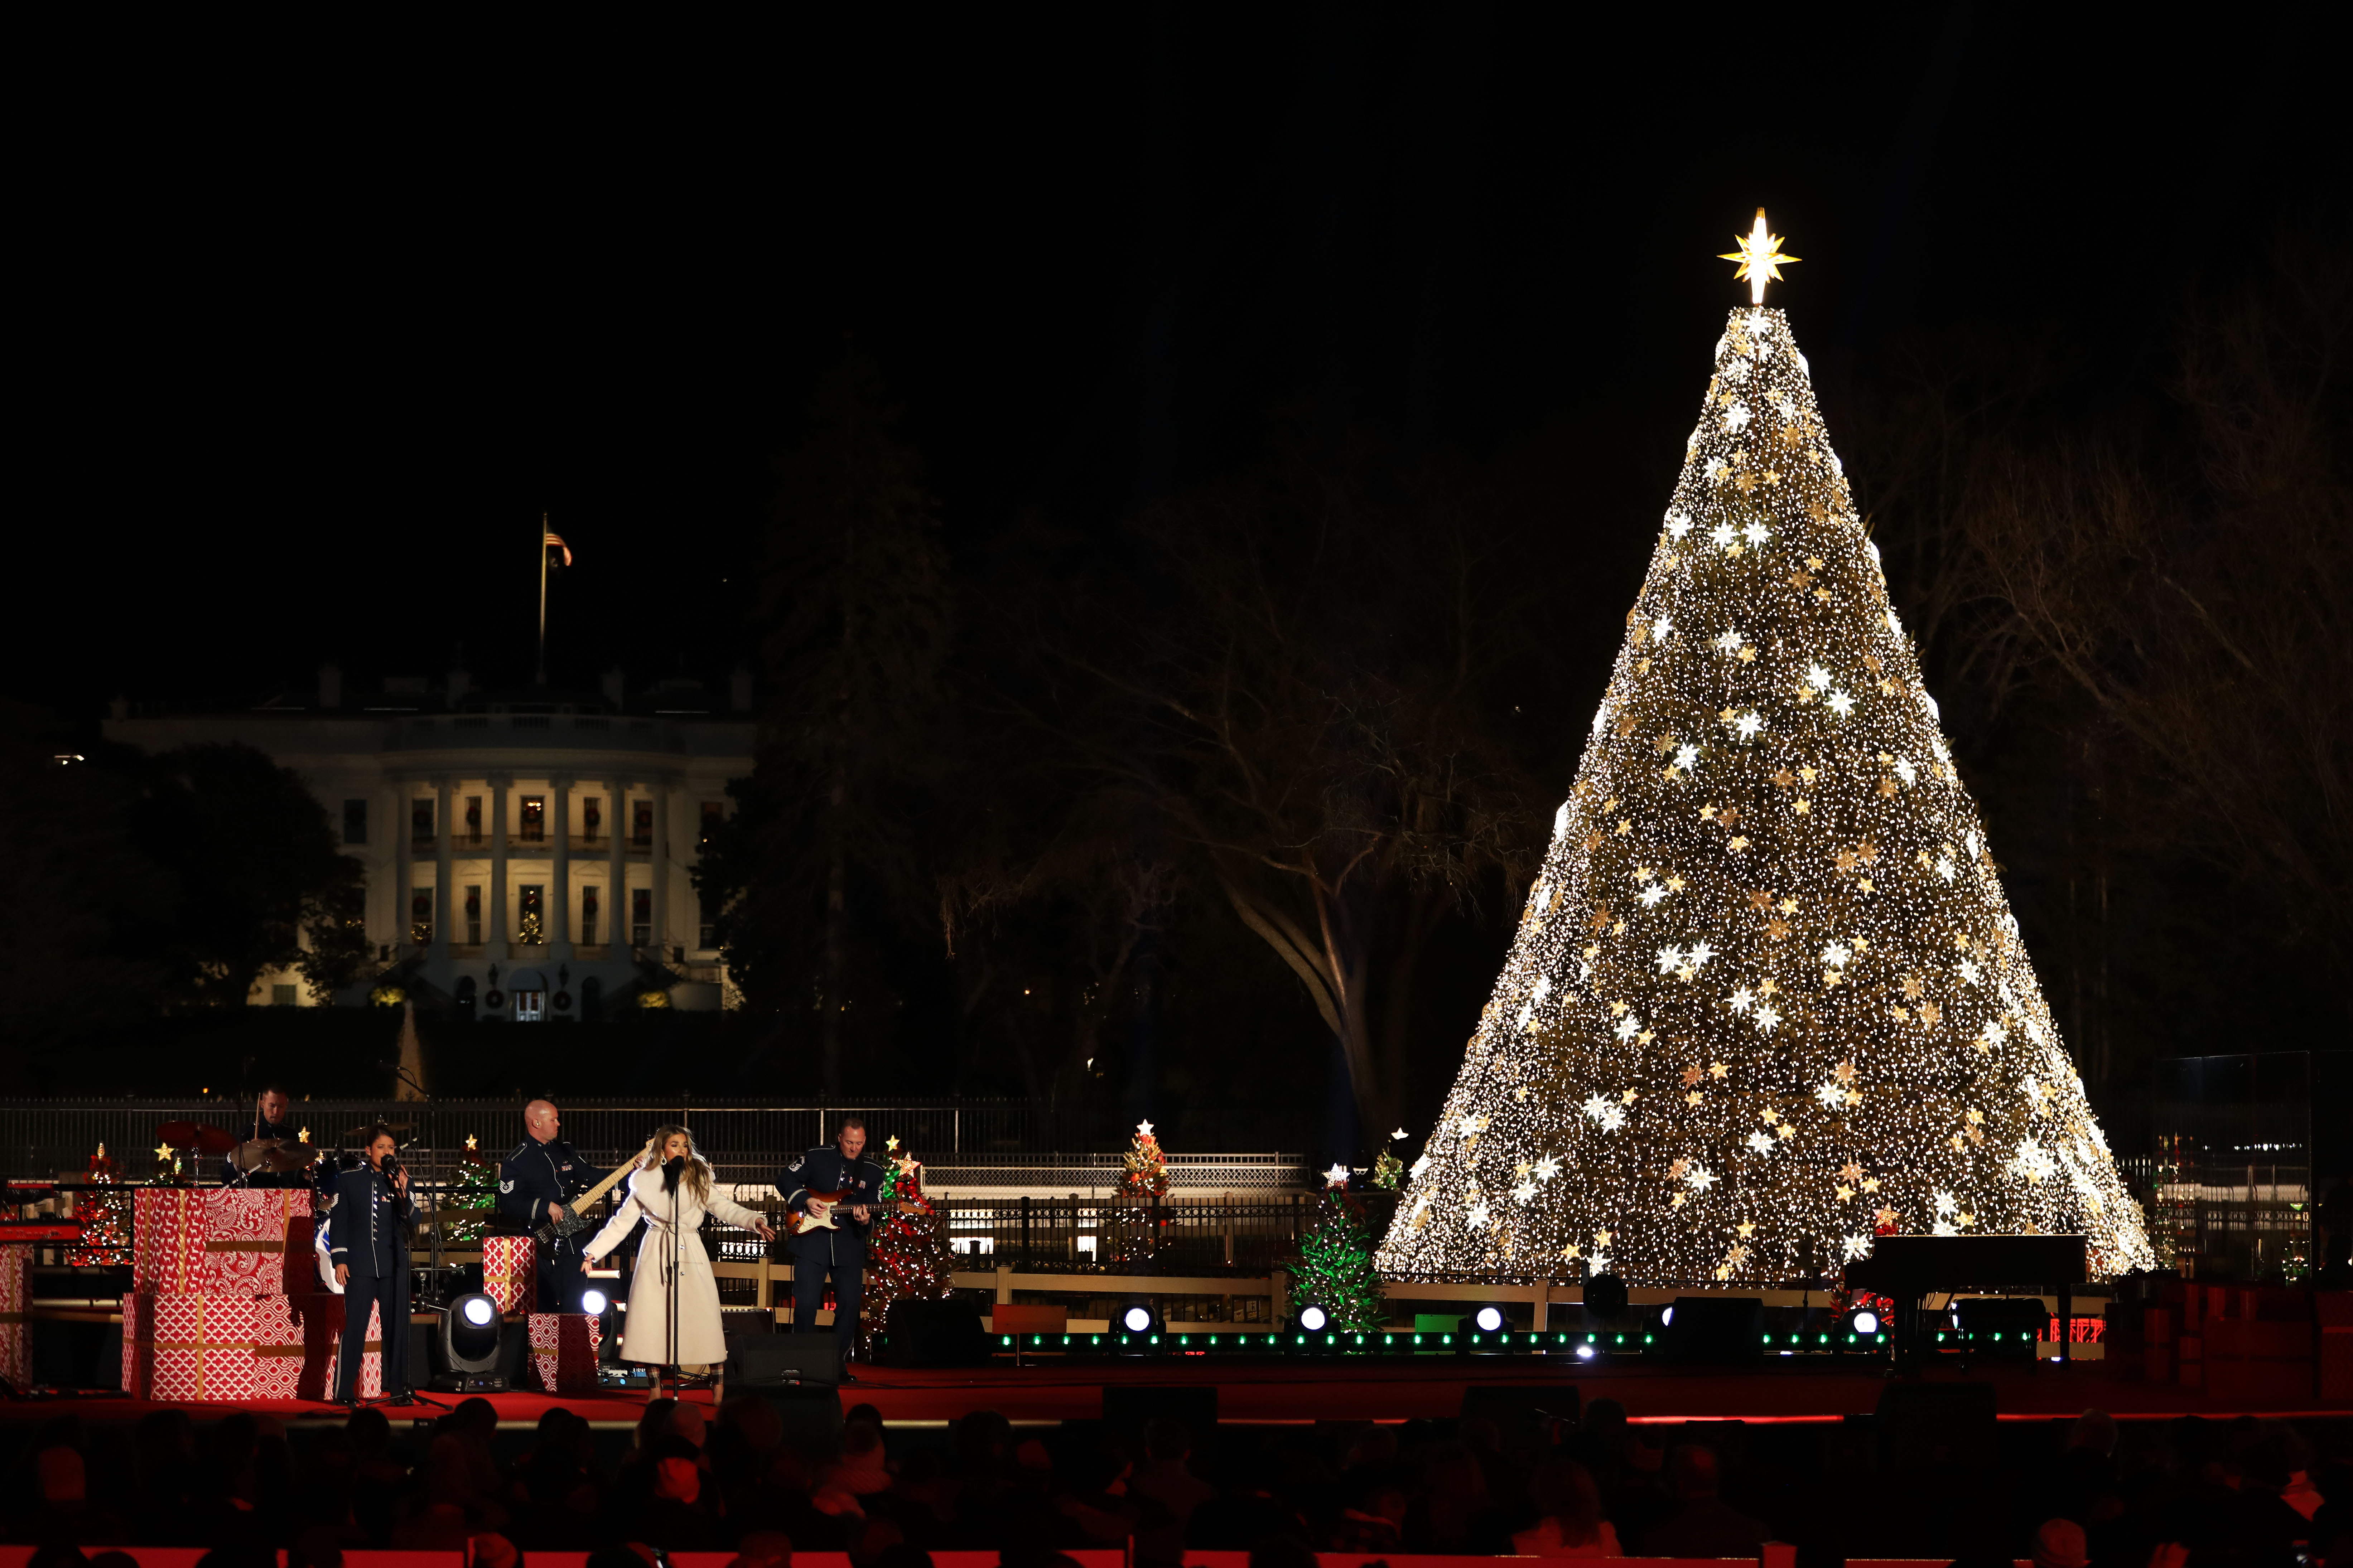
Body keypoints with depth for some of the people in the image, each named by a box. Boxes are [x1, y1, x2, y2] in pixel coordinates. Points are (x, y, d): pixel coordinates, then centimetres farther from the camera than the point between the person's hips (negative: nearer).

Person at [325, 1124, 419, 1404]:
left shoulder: (400, 1180, 7)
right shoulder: (349, 1179, 5)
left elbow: (413, 1221, 1)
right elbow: (340, 1221, 5)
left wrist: (402, 1194, -14)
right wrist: (339, 1259, -2)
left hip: (394, 1266, 2)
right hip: (360, 1265, -2)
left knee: (397, 1328, 2)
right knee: (354, 1328, -5)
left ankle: (398, 1389, 7)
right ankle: (344, 1392, -1)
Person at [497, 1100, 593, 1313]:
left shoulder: (564, 1151, 13)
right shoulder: (517, 1162, -8)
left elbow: (591, 1177, 18)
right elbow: (508, 1204, -15)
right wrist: (545, 1207, -22)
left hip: (571, 1244, 6)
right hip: (543, 1247, -6)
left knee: (575, 1306, 6)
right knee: (546, 1310, -2)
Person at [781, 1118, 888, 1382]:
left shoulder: (873, 1172, 5)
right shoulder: (817, 1157, 1)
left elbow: (875, 1211, 4)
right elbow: (786, 1180, 4)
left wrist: (866, 1220, -19)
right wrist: (806, 1200, -12)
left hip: (849, 1248, 2)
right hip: (811, 1241, -2)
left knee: (850, 1305, -1)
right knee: (805, 1304, -6)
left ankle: (838, 1363, 11)